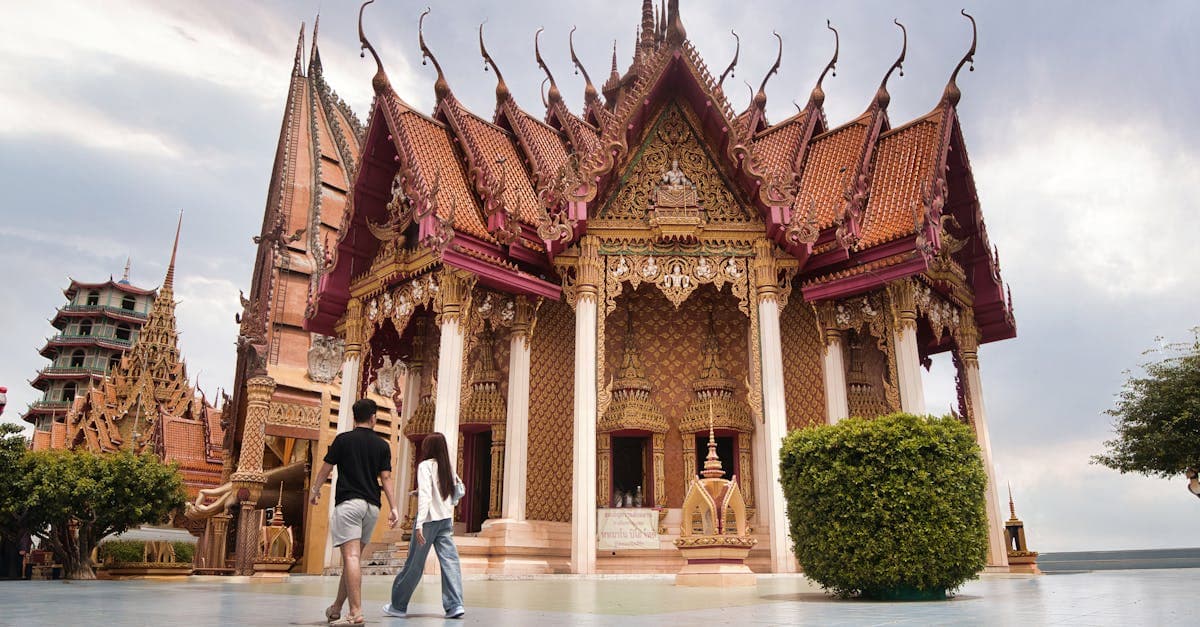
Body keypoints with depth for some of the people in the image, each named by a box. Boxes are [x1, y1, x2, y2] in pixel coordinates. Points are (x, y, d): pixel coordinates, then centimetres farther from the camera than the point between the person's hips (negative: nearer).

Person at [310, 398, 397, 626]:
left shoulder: (343, 439, 1)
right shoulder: (382, 445, 7)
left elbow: (325, 469, 8)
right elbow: (386, 478, 2)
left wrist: (315, 491, 24)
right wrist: (394, 508, 2)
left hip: (348, 502, -4)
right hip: (372, 506, 4)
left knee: (351, 557, -11)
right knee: (353, 558, 13)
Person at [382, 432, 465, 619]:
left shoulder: (425, 465, -7)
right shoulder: (449, 467, 10)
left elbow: (425, 495, -17)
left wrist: (419, 524, -20)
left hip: (429, 519, -5)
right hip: (446, 520, 5)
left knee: (414, 563, 5)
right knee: (450, 560, 0)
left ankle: (398, 605, 18)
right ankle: (455, 605, -8)